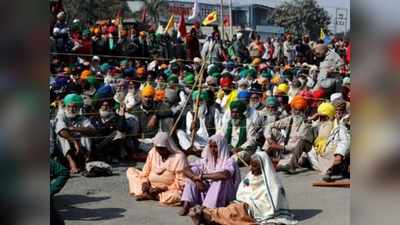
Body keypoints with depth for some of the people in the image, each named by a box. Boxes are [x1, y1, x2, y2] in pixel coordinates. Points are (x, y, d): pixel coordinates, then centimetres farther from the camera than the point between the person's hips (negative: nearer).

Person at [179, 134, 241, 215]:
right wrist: (197, 179, -22)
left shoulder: (229, 161, -10)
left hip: (223, 198, -5)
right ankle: (186, 205, -23)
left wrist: (202, 176, -23)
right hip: (205, 195, 5)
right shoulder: (205, 161, 6)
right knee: (192, 177, -8)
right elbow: (186, 170, -2)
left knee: (220, 179, -31)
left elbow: (224, 175, -33)